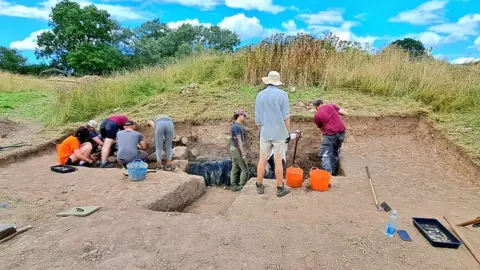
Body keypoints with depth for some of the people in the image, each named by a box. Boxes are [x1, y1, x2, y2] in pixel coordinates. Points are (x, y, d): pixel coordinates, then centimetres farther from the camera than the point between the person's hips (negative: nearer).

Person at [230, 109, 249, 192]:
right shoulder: (237, 127, -19)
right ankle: (242, 187, 2)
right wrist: (243, 153, -23)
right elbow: (239, 141, -23)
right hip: (238, 151, -10)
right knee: (244, 169, -3)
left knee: (235, 169, 10)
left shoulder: (235, 126, 13)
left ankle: (234, 186, 14)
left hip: (234, 150, 10)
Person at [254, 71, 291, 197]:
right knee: (278, 161, 4)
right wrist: (288, 132, 2)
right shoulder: (282, 94, -8)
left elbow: (257, 117, 6)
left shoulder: (260, 95, 2)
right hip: (279, 133, -3)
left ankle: (259, 186, 21)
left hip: (265, 133, 3)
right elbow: (286, 116, -9)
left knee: (262, 159, 11)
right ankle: (280, 188, 14)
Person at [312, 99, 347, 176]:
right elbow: (345, 113, 5)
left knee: (325, 155, 3)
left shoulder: (316, 115, 2)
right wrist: (336, 113, 21)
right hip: (341, 132, 5)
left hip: (330, 134, -5)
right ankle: (333, 172, 30)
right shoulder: (331, 106, 8)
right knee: (335, 152, 21)